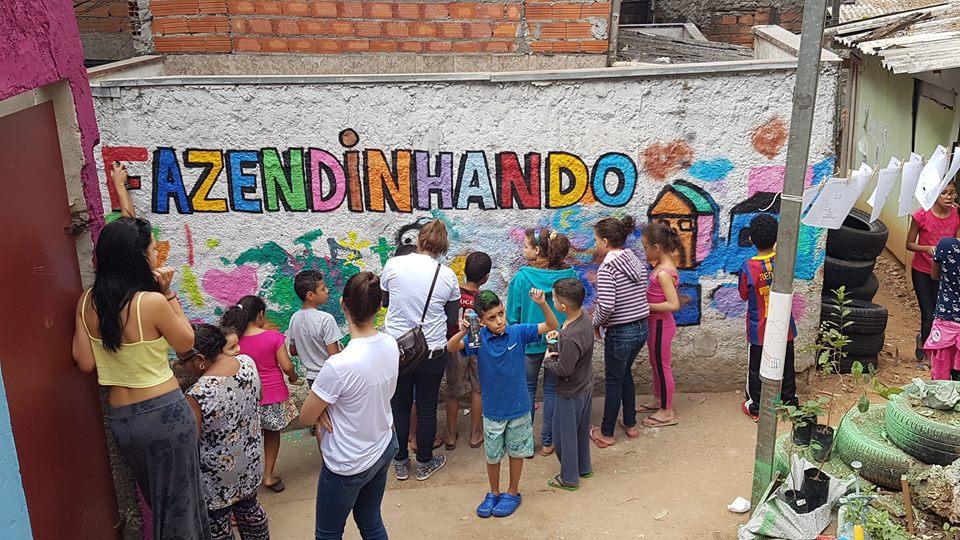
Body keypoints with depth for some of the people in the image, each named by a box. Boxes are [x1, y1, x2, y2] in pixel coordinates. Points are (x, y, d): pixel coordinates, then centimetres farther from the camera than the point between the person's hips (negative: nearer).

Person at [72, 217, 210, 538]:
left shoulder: (87, 302, -3)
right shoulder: (152, 301, -21)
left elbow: (86, 363, 0)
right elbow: (186, 343, -5)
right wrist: (167, 293, -6)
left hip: (120, 418, 6)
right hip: (165, 412, -6)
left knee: (156, 498, 25)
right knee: (179, 499, 12)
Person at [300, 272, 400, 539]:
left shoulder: (339, 366, -33)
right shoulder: (391, 345, -12)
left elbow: (306, 417, -18)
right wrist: (329, 405, -11)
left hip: (348, 465, -6)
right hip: (384, 449, 6)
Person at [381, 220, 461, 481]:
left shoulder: (393, 265, -10)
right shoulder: (447, 276, -9)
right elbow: (452, 320, 0)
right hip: (432, 352, -1)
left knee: (399, 406, 16)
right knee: (427, 408, 14)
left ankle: (401, 462, 29)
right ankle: (424, 463, 29)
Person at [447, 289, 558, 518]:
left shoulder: (518, 332, -13)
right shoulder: (478, 338, -14)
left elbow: (551, 326, -11)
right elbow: (451, 347, -25)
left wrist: (542, 304, -30)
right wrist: (462, 333, -46)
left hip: (519, 408, 0)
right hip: (492, 411, 0)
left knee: (516, 452, 17)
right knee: (492, 456, 16)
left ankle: (512, 493, 38)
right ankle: (494, 493, 39)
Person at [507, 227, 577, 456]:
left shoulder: (522, 277, -16)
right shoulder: (569, 275, -8)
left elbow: (513, 315, -7)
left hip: (529, 343, -2)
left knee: (527, 391, 15)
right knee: (552, 390, 15)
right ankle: (548, 442, 25)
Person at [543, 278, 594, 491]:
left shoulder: (570, 338, -36)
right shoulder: (584, 316, -9)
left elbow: (564, 369, -27)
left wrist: (548, 359, -10)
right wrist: (559, 335, -4)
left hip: (571, 393, -9)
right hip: (586, 386, 9)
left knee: (565, 434, 11)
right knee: (581, 429, 25)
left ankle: (569, 478, 28)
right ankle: (584, 467, 44)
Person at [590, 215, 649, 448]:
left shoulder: (607, 268, -21)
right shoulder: (636, 261, 4)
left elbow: (606, 307, -28)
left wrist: (596, 323, -8)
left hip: (620, 333, -7)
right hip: (642, 327, 8)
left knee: (613, 382, 8)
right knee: (625, 373, 25)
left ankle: (606, 434, 24)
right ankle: (630, 424, 37)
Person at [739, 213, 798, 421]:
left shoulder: (748, 268, -23)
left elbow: (744, 295, -8)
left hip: (759, 328, -3)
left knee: (757, 367, 13)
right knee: (786, 364, 21)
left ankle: (755, 407, 25)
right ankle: (790, 400, 37)